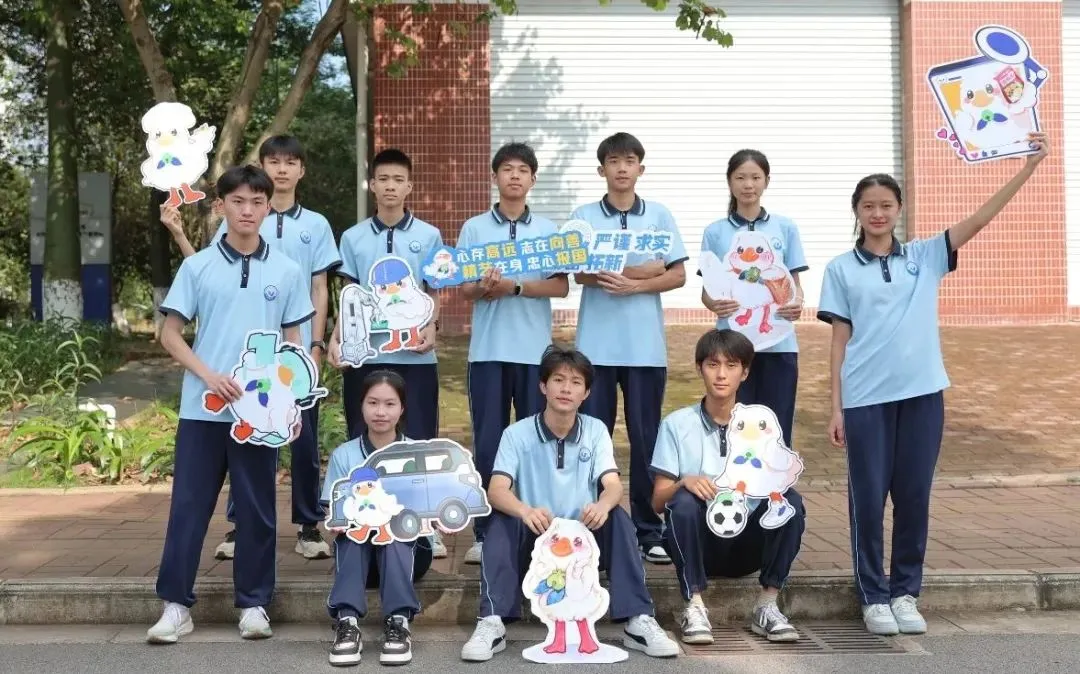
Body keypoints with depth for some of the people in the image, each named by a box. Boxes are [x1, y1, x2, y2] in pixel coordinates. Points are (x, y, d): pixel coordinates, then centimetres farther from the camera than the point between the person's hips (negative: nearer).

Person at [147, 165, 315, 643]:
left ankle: (253, 602, 18)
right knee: (189, 505, 3)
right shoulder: (197, 267, 2)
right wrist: (208, 374, -12)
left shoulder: (287, 271, 4)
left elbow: (292, 342, 9)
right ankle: (176, 603, 12)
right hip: (202, 407, 0)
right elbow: (169, 334, 3)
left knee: (257, 508, 7)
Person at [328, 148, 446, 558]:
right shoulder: (353, 238, 7)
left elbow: (434, 292, 7)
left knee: (419, 439, 1)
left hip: (414, 354, -1)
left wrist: (431, 326, -11)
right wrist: (336, 338, -6)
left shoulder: (428, 236, 5)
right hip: (365, 353, 1)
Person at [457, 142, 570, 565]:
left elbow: (561, 287, -1)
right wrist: (485, 287, -19)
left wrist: (514, 286, -15)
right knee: (488, 442, 2)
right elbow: (465, 289, 3)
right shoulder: (474, 228, 6)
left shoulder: (548, 230, 7)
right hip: (488, 349, 0)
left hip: (535, 350, 1)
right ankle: (485, 533, 9)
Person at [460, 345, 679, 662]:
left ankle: (638, 620, -27)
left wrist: (602, 505, -42)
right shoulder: (517, 434, -7)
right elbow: (496, 491, -21)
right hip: (534, 541, -1)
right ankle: (492, 622, -33)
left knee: (617, 516, -26)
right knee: (501, 521, -29)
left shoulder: (596, 430, -1)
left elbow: (613, 485, -15)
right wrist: (525, 511, -45)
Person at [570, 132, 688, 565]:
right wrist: (643, 269, -10)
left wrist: (633, 284, -13)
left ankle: (649, 529, 14)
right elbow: (581, 275, -6)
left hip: (645, 347, 1)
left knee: (645, 439, 5)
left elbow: (678, 276, 3)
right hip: (596, 345, 0)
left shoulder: (659, 216, 7)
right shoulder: (583, 216, 4)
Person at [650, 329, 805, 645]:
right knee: (685, 501, -31)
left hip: (747, 544, 2)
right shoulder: (677, 424, 0)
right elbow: (658, 502, -4)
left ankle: (767, 606, -15)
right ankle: (695, 607, -22)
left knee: (791, 501, -23)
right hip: (698, 542, -2)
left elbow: (779, 484, -2)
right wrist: (685, 482, -25)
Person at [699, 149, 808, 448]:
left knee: (777, 430, 5)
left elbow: (795, 282, 8)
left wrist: (798, 302, -15)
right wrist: (714, 303, -19)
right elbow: (707, 289, 4)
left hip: (778, 344, 1)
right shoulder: (715, 232, 4)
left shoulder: (785, 228, 7)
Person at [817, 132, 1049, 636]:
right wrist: (836, 408, -1)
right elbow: (840, 340, 3)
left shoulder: (924, 257, 9)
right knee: (868, 497, 3)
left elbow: (980, 218, 2)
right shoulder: (841, 269, 4)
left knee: (914, 496, 7)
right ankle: (873, 595, 14)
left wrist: (1029, 166, -5)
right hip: (866, 398, -2)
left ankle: (906, 592, 19)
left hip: (921, 393, 2)